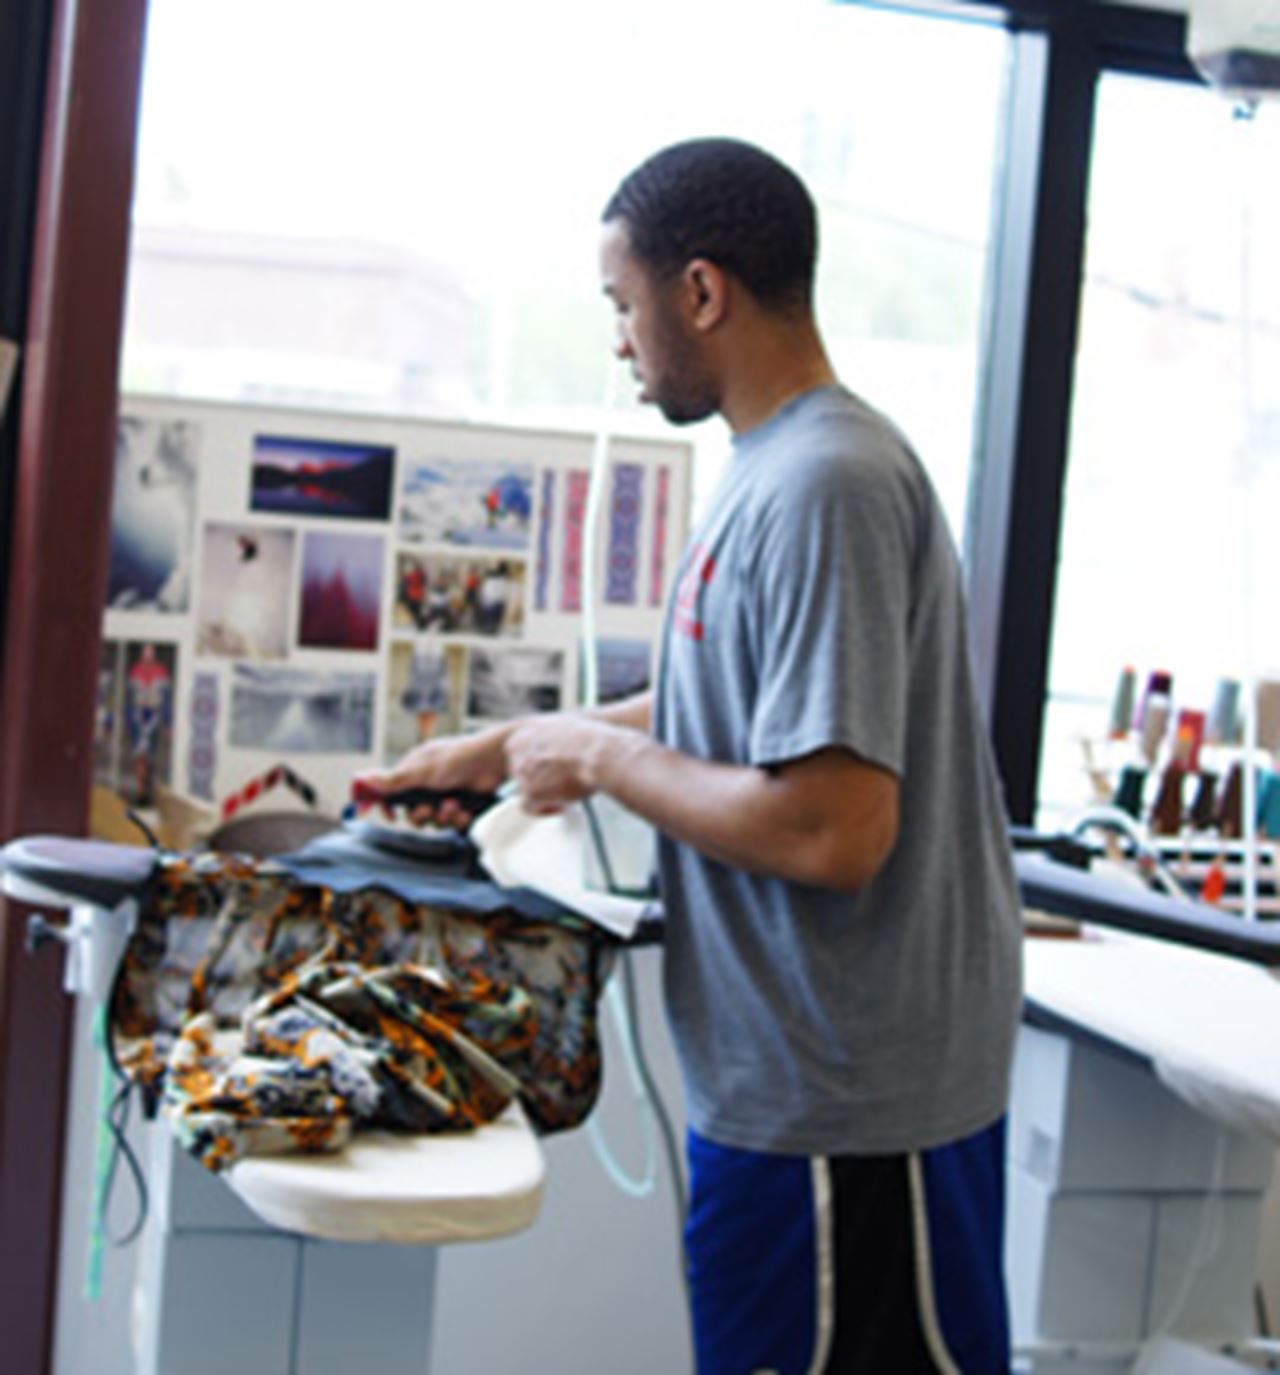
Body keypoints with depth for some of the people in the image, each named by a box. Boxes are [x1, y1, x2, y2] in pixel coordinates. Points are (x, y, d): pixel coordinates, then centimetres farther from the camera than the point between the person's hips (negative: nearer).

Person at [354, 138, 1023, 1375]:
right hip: (792, 1075, 10)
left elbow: (833, 829, -29)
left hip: (842, 1102, -10)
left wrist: (600, 760, -14)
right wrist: (499, 751, 26)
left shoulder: (823, 485, -22)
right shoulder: (781, 466, 10)